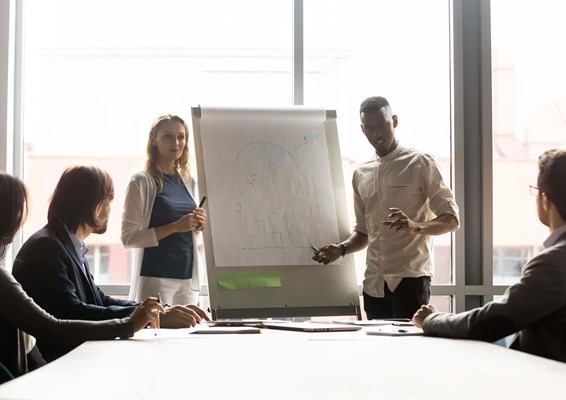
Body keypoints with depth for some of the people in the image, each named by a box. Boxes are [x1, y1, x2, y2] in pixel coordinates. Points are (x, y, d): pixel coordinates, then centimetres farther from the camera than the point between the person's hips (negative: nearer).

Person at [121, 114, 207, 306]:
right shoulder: (142, 181, -4)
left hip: (189, 278, 5)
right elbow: (128, 237, -10)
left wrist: (198, 226, -1)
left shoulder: (190, 182, 11)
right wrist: (174, 227, -18)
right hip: (155, 278, -5)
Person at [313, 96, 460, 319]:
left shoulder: (420, 164, 1)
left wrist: (416, 226, -23)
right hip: (374, 283, 5)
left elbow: (451, 219, -3)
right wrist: (341, 249, 2)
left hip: (410, 278, -5)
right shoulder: (361, 175, 16)